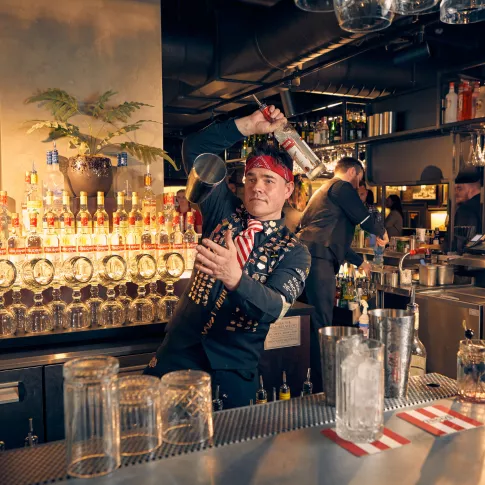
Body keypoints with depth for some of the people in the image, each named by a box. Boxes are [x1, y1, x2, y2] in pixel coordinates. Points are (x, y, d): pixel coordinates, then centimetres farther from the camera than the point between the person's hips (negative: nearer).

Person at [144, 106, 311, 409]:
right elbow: (194, 149, -1)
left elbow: (276, 308, -23)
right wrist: (249, 125, -12)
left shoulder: (294, 252, -5)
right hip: (178, 352, 3)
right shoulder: (225, 211, 4)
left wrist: (235, 277, -42)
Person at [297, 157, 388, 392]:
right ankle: (321, 386, -4)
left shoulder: (324, 190, 31)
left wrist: (360, 262, 40)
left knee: (313, 323, 14)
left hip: (308, 258, 10)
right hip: (319, 261, -10)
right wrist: (382, 233, 19)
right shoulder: (341, 187, 1)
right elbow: (366, 218, -4)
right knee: (321, 325, -8)